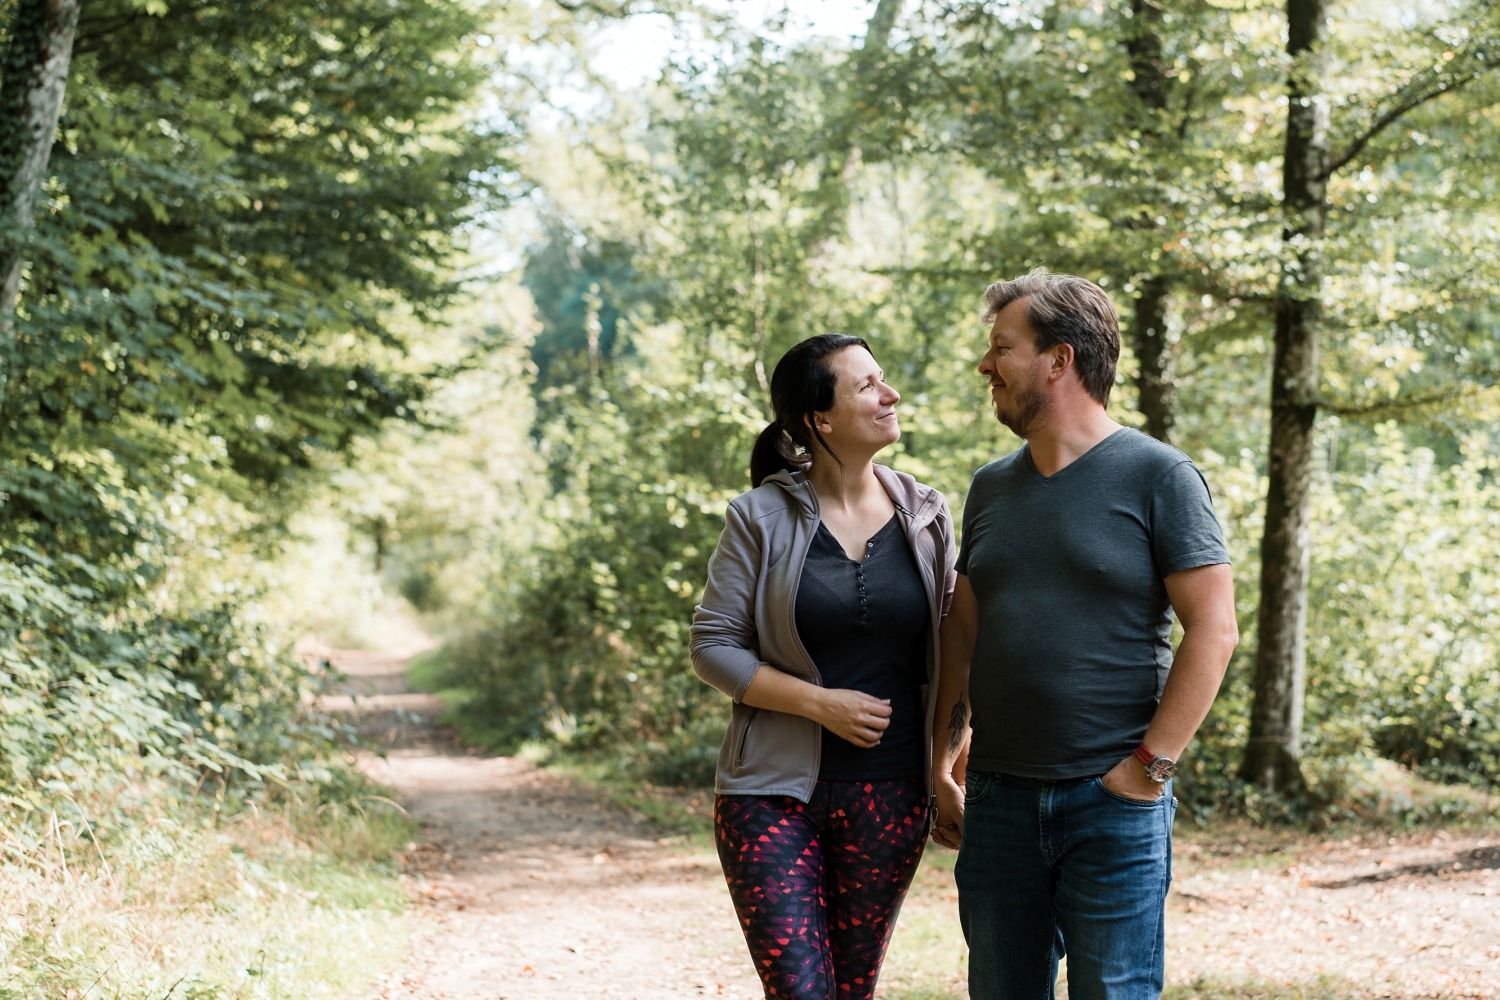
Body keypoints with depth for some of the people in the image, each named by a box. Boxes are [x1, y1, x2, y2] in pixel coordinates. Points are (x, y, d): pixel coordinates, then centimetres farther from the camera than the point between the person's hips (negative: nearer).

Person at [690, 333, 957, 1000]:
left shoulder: (925, 516, 5)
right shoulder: (762, 517, -4)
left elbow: (948, 651, 12)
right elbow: (713, 647, -4)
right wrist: (820, 702, -14)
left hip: (890, 796, 3)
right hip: (775, 791, -3)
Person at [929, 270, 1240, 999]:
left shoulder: (1156, 476, -5)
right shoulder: (991, 488, 13)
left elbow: (1213, 629, -9)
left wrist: (1150, 764, -13)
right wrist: (941, 762, 10)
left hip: (1113, 800, -5)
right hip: (997, 799, 5)